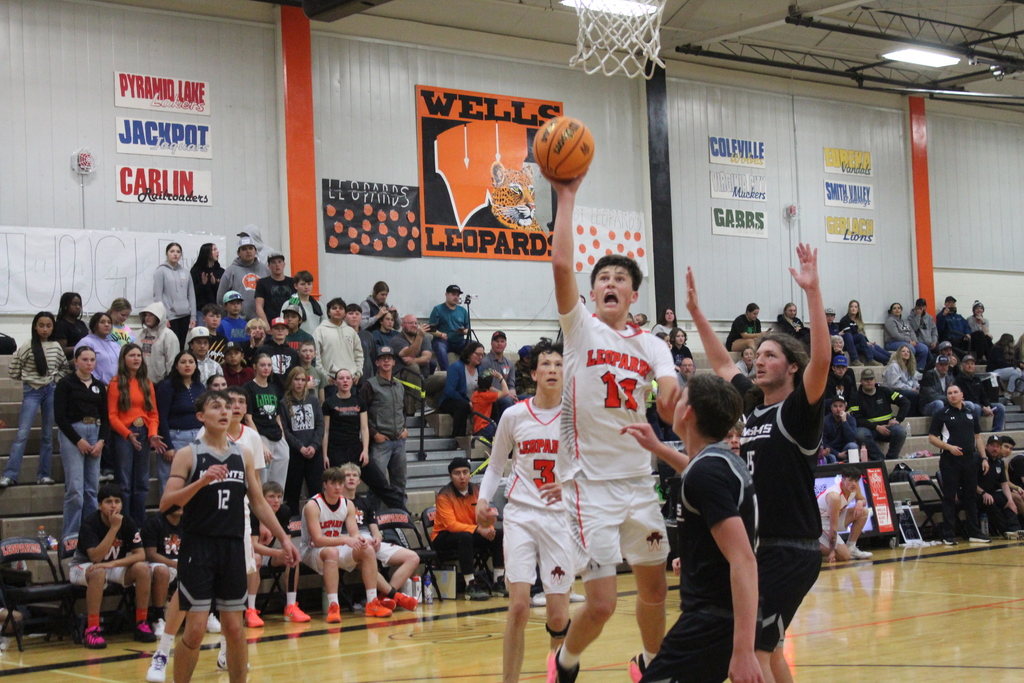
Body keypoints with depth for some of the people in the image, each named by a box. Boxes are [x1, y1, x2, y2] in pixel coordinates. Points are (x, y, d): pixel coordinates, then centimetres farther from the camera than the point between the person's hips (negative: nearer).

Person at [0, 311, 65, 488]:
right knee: (22, 434, -10)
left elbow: (65, 367, 19)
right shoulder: (26, 348, -6)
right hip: (32, 392, -3)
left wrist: (56, 379, 5)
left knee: (47, 434, 6)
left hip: (51, 390, 3)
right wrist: (28, 378, 1)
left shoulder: (56, 347, 4)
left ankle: (43, 474, 12)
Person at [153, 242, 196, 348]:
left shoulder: (185, 272, 12)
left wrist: (193, 316, 8)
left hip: (185, 315, 4)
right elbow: (157, 296, -4)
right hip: (170, 315, -4)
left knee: (181, 346, 3)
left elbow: (191, 295, 15)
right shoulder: (161, 271, 0)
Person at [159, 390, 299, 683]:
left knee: (234, 628, 7)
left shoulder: (243, 454, 9)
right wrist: (201, 481, -25)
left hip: (233, 548, 4)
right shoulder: (188, 455, -4)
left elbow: (258, 502, 16)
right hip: (198, 548, -4)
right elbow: (165, 503, -13)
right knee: (195, 631, -5)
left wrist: (283, 537, 11)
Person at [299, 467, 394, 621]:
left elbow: (354, 533, -5)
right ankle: (333, 607, -43)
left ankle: (372, 603, -13)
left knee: (368, 550, -13)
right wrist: (345, 540, -39)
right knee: (331, 552, -38)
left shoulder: (348, 504, 1)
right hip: (312, 551, -7)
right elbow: (317, 540, -28)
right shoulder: (313, 505, -20)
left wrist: (360, 539, -31)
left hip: (337, 547, 7)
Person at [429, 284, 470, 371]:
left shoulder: (463, 311, 17)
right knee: (440, 347, -39)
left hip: (459, 341, 4)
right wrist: (441, 334, -22)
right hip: (443, 341, -4)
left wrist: (464, 331, -6)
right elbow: (432, 329, -2)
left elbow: (468, 328, 18)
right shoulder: (438, 309, 5)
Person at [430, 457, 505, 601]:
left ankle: (499, 583, -12)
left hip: (472, 534, 6)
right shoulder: (444, 495, -17)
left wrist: (488, 528, -22)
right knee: (465, 537, -37)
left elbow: (484, 517, 3)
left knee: (499, 535, -14)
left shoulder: (476, 490, 0)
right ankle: (471, 587, -35)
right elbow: (451, 524, -24)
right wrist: (478, 529, -34)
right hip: (444, 537, -6)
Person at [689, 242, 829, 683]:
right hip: (758, 547, 8)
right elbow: (722, 364, 27)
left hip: (791, 552, -8)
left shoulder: (800, 410, -8)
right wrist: (696, 313, 26)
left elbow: (821, 359, -25)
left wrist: (811, 291, -29)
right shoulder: (752, 406, 12)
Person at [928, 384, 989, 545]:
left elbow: (977, 436, 17)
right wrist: (949, 447, -16)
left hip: (970, 459, 4)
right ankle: (949, 535, 1)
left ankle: (974, 533, 15)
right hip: (950, 461, -4)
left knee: (970, 497, 9)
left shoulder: (970, 414, 13)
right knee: (949, 498, -2)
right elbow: (932, 438, -3)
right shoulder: (942, 415, 0)